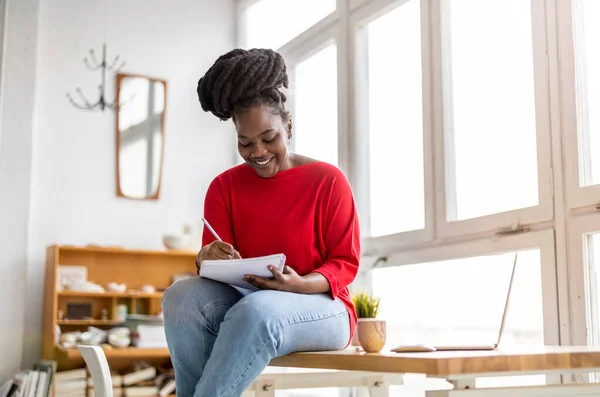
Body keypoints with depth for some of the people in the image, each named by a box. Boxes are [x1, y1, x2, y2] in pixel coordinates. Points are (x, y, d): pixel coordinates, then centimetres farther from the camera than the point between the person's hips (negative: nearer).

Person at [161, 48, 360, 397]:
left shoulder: (328, 180, -2)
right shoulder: (224, 187, 8)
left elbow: (346, 262, -3)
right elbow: (215, 262, 3)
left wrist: (300, 284, -23)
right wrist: (210, 260, -23)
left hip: (321, 308, -3)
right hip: (244, 305, 4)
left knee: (256, 311, -38)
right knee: (182, 295, -29)